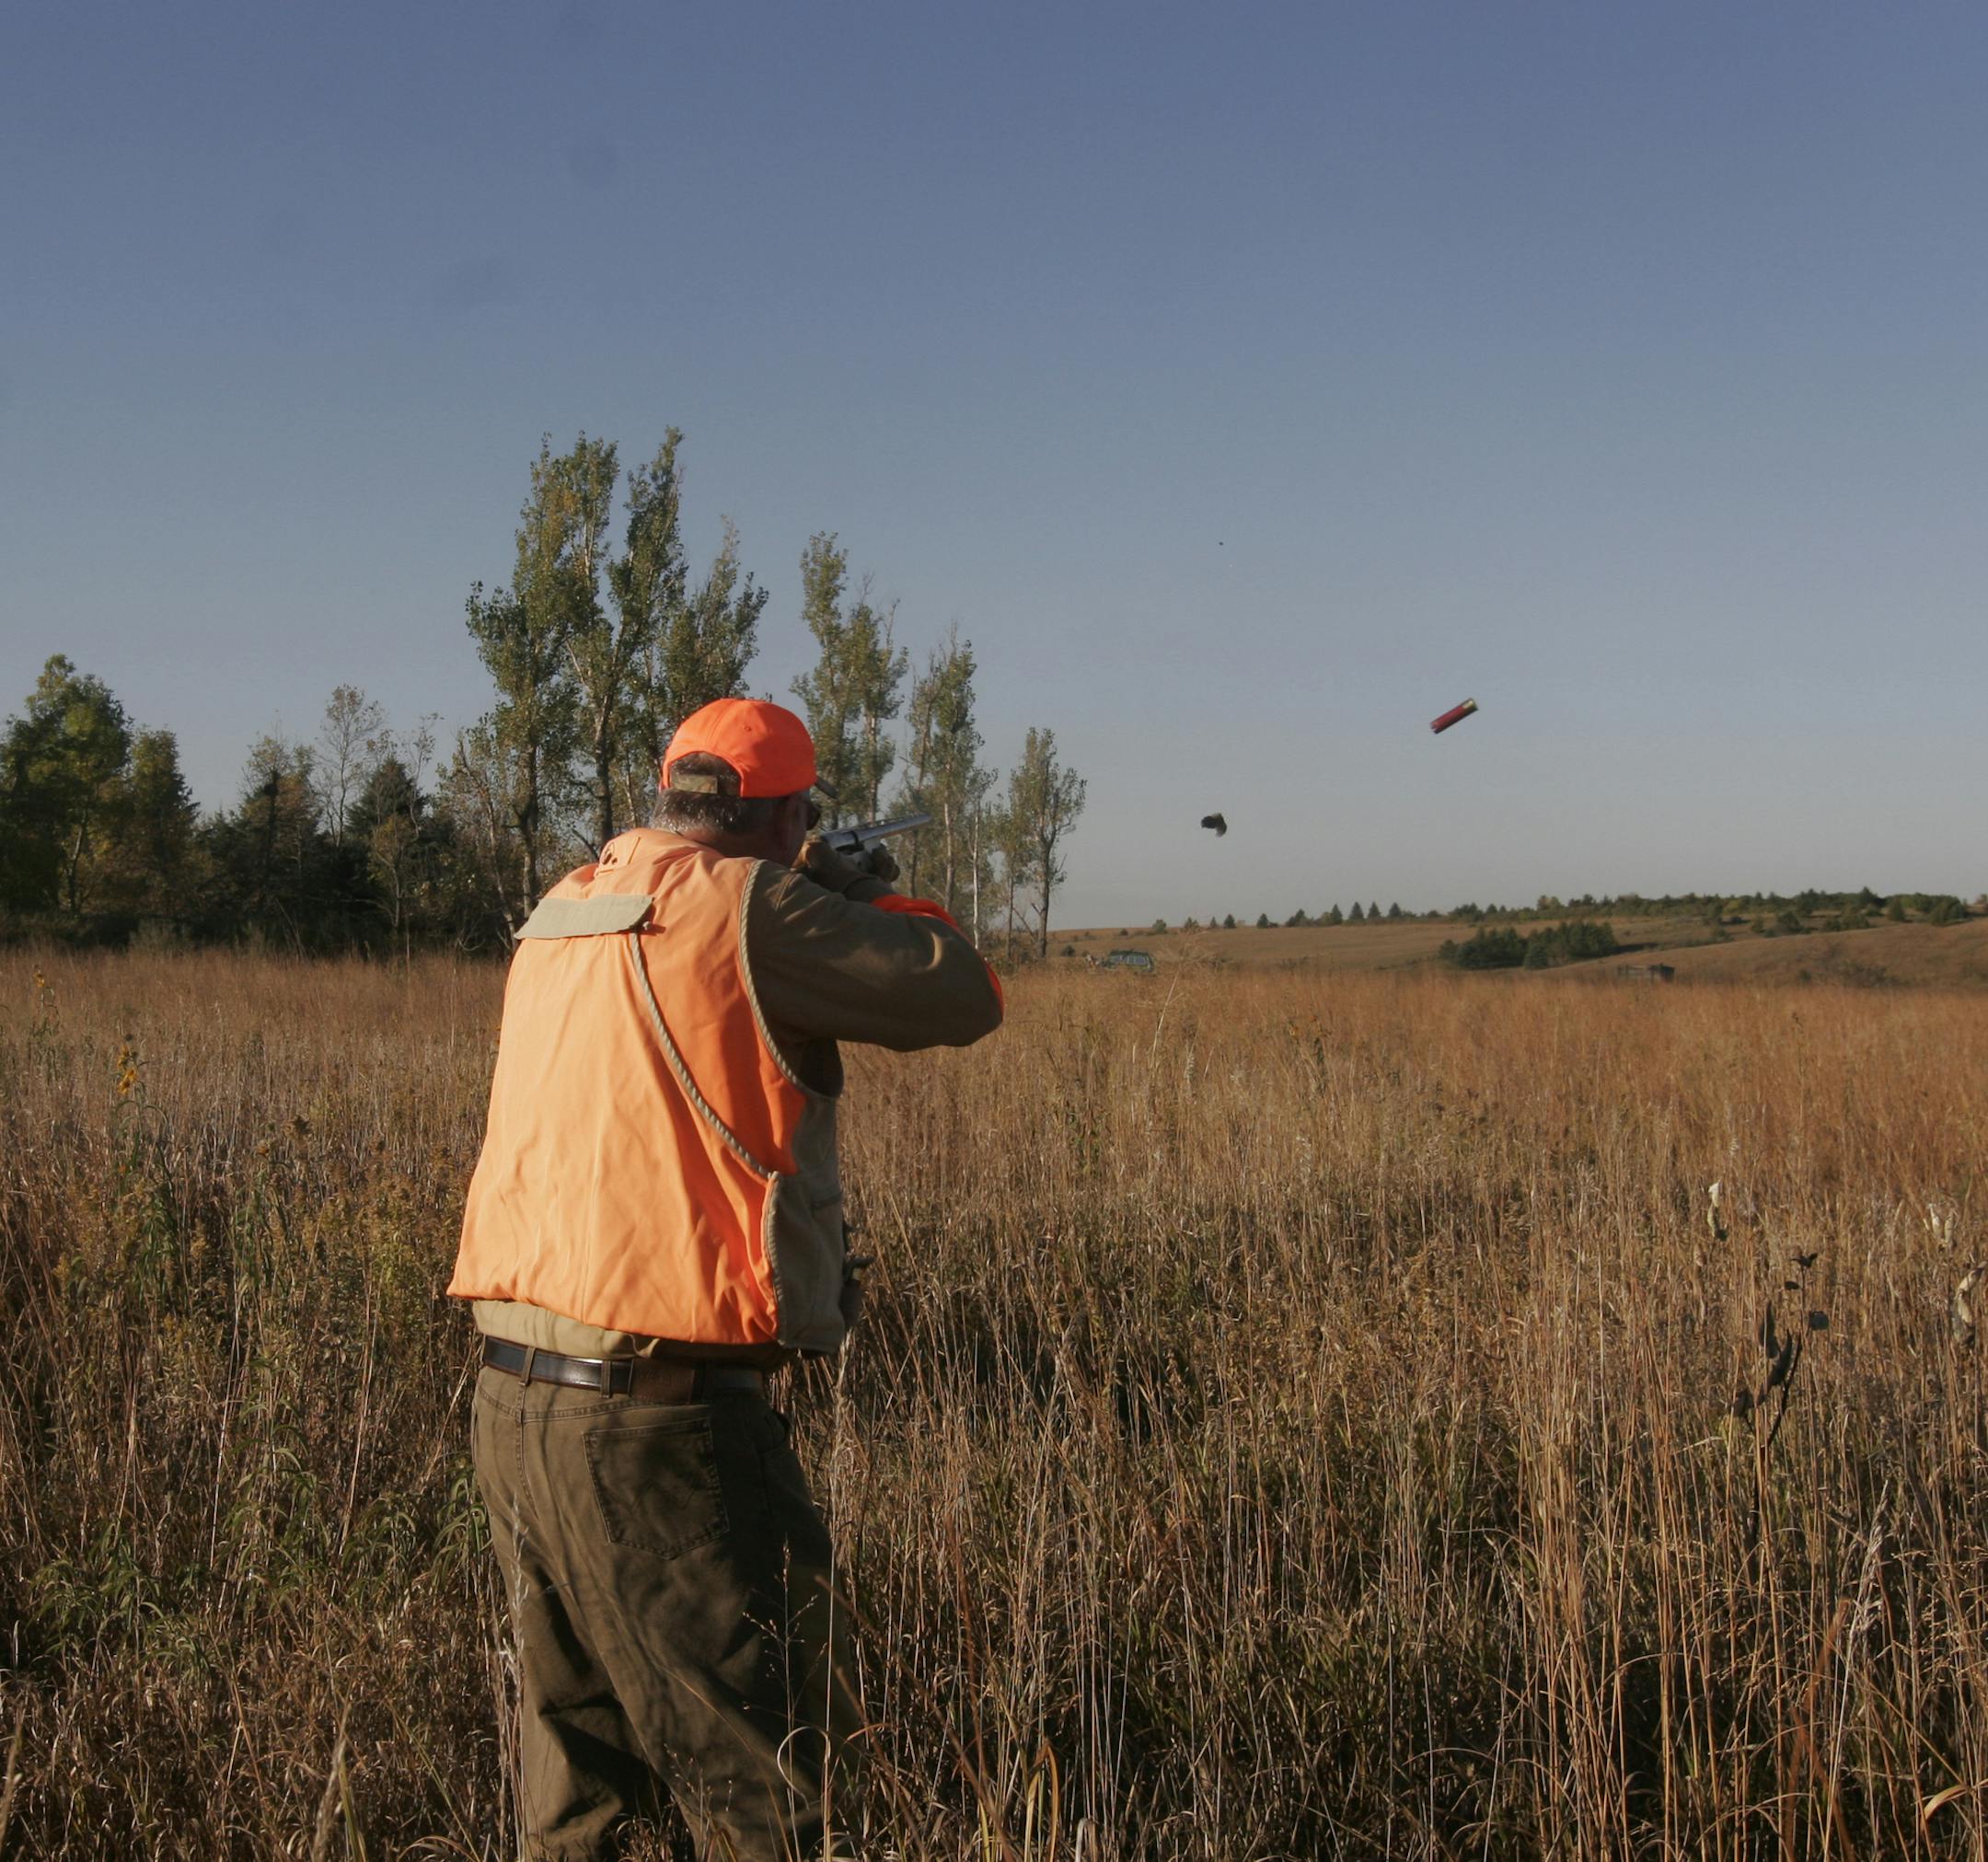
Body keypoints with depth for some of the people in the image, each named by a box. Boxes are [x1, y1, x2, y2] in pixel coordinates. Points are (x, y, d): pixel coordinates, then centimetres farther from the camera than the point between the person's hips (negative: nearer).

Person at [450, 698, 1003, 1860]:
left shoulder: (560, 917, 11)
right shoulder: (747, 907, -12)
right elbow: (965, 1000, -8)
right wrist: (864, 896, 10)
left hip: (513, 1406, 8)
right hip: (660, 1426, -8)